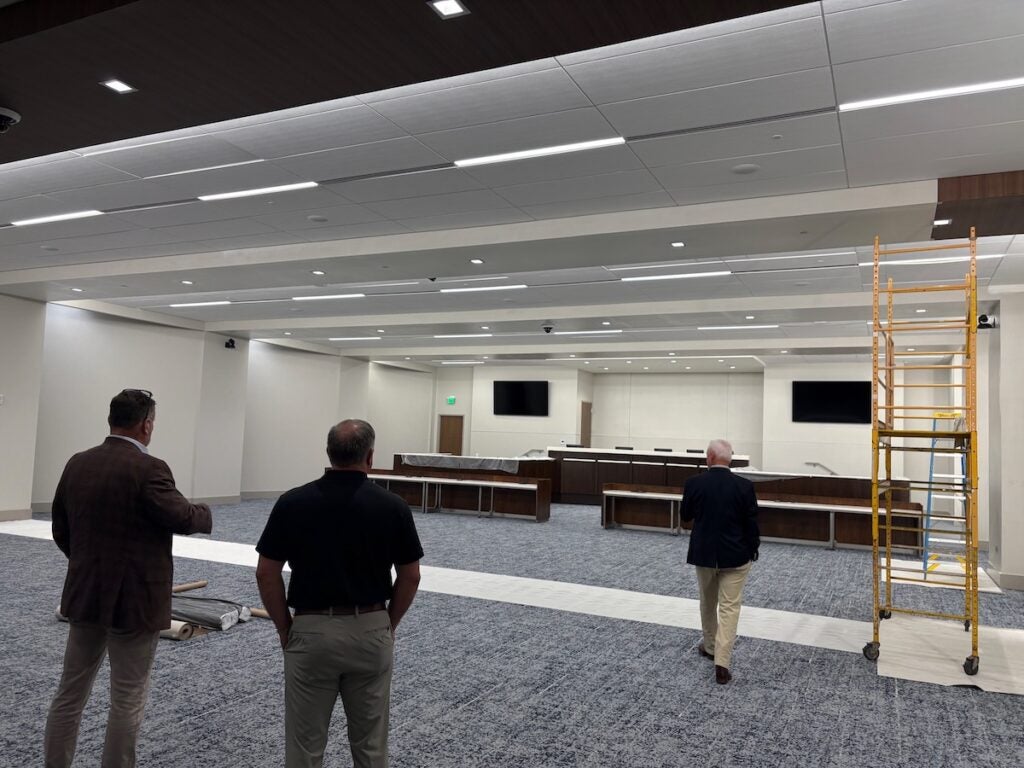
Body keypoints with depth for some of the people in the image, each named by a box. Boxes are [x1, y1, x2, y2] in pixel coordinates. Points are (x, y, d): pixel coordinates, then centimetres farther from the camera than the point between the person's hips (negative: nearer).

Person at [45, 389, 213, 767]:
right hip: (133, 600, -7)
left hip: (84, 595, 7)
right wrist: (205, 512, 4)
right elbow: (183, 518, -18)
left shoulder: (77, 463, 4)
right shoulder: (148, 468, -19)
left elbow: (61, 531, 10)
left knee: (70, 693, 18)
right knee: (127, 700, 7)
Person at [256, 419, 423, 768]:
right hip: (371, 633, 1)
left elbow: (266, 574, -5)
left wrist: (284, 628, 6)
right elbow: (410, 577, -3)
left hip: (311, 632, 0)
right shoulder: (392, 506, -8)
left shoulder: (292, 502, -9)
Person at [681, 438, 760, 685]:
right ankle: (721, 663, -2)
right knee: (730, 607, 3)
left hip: (703, 553, 2)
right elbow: (751, 523, -7)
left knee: (708, 603, 21)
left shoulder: (694, 483, -10)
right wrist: (753, 549, 9)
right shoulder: (744, 486, -12)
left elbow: (686, 516, 3)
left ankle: (710, 646, 37)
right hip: (735, 555, -1)